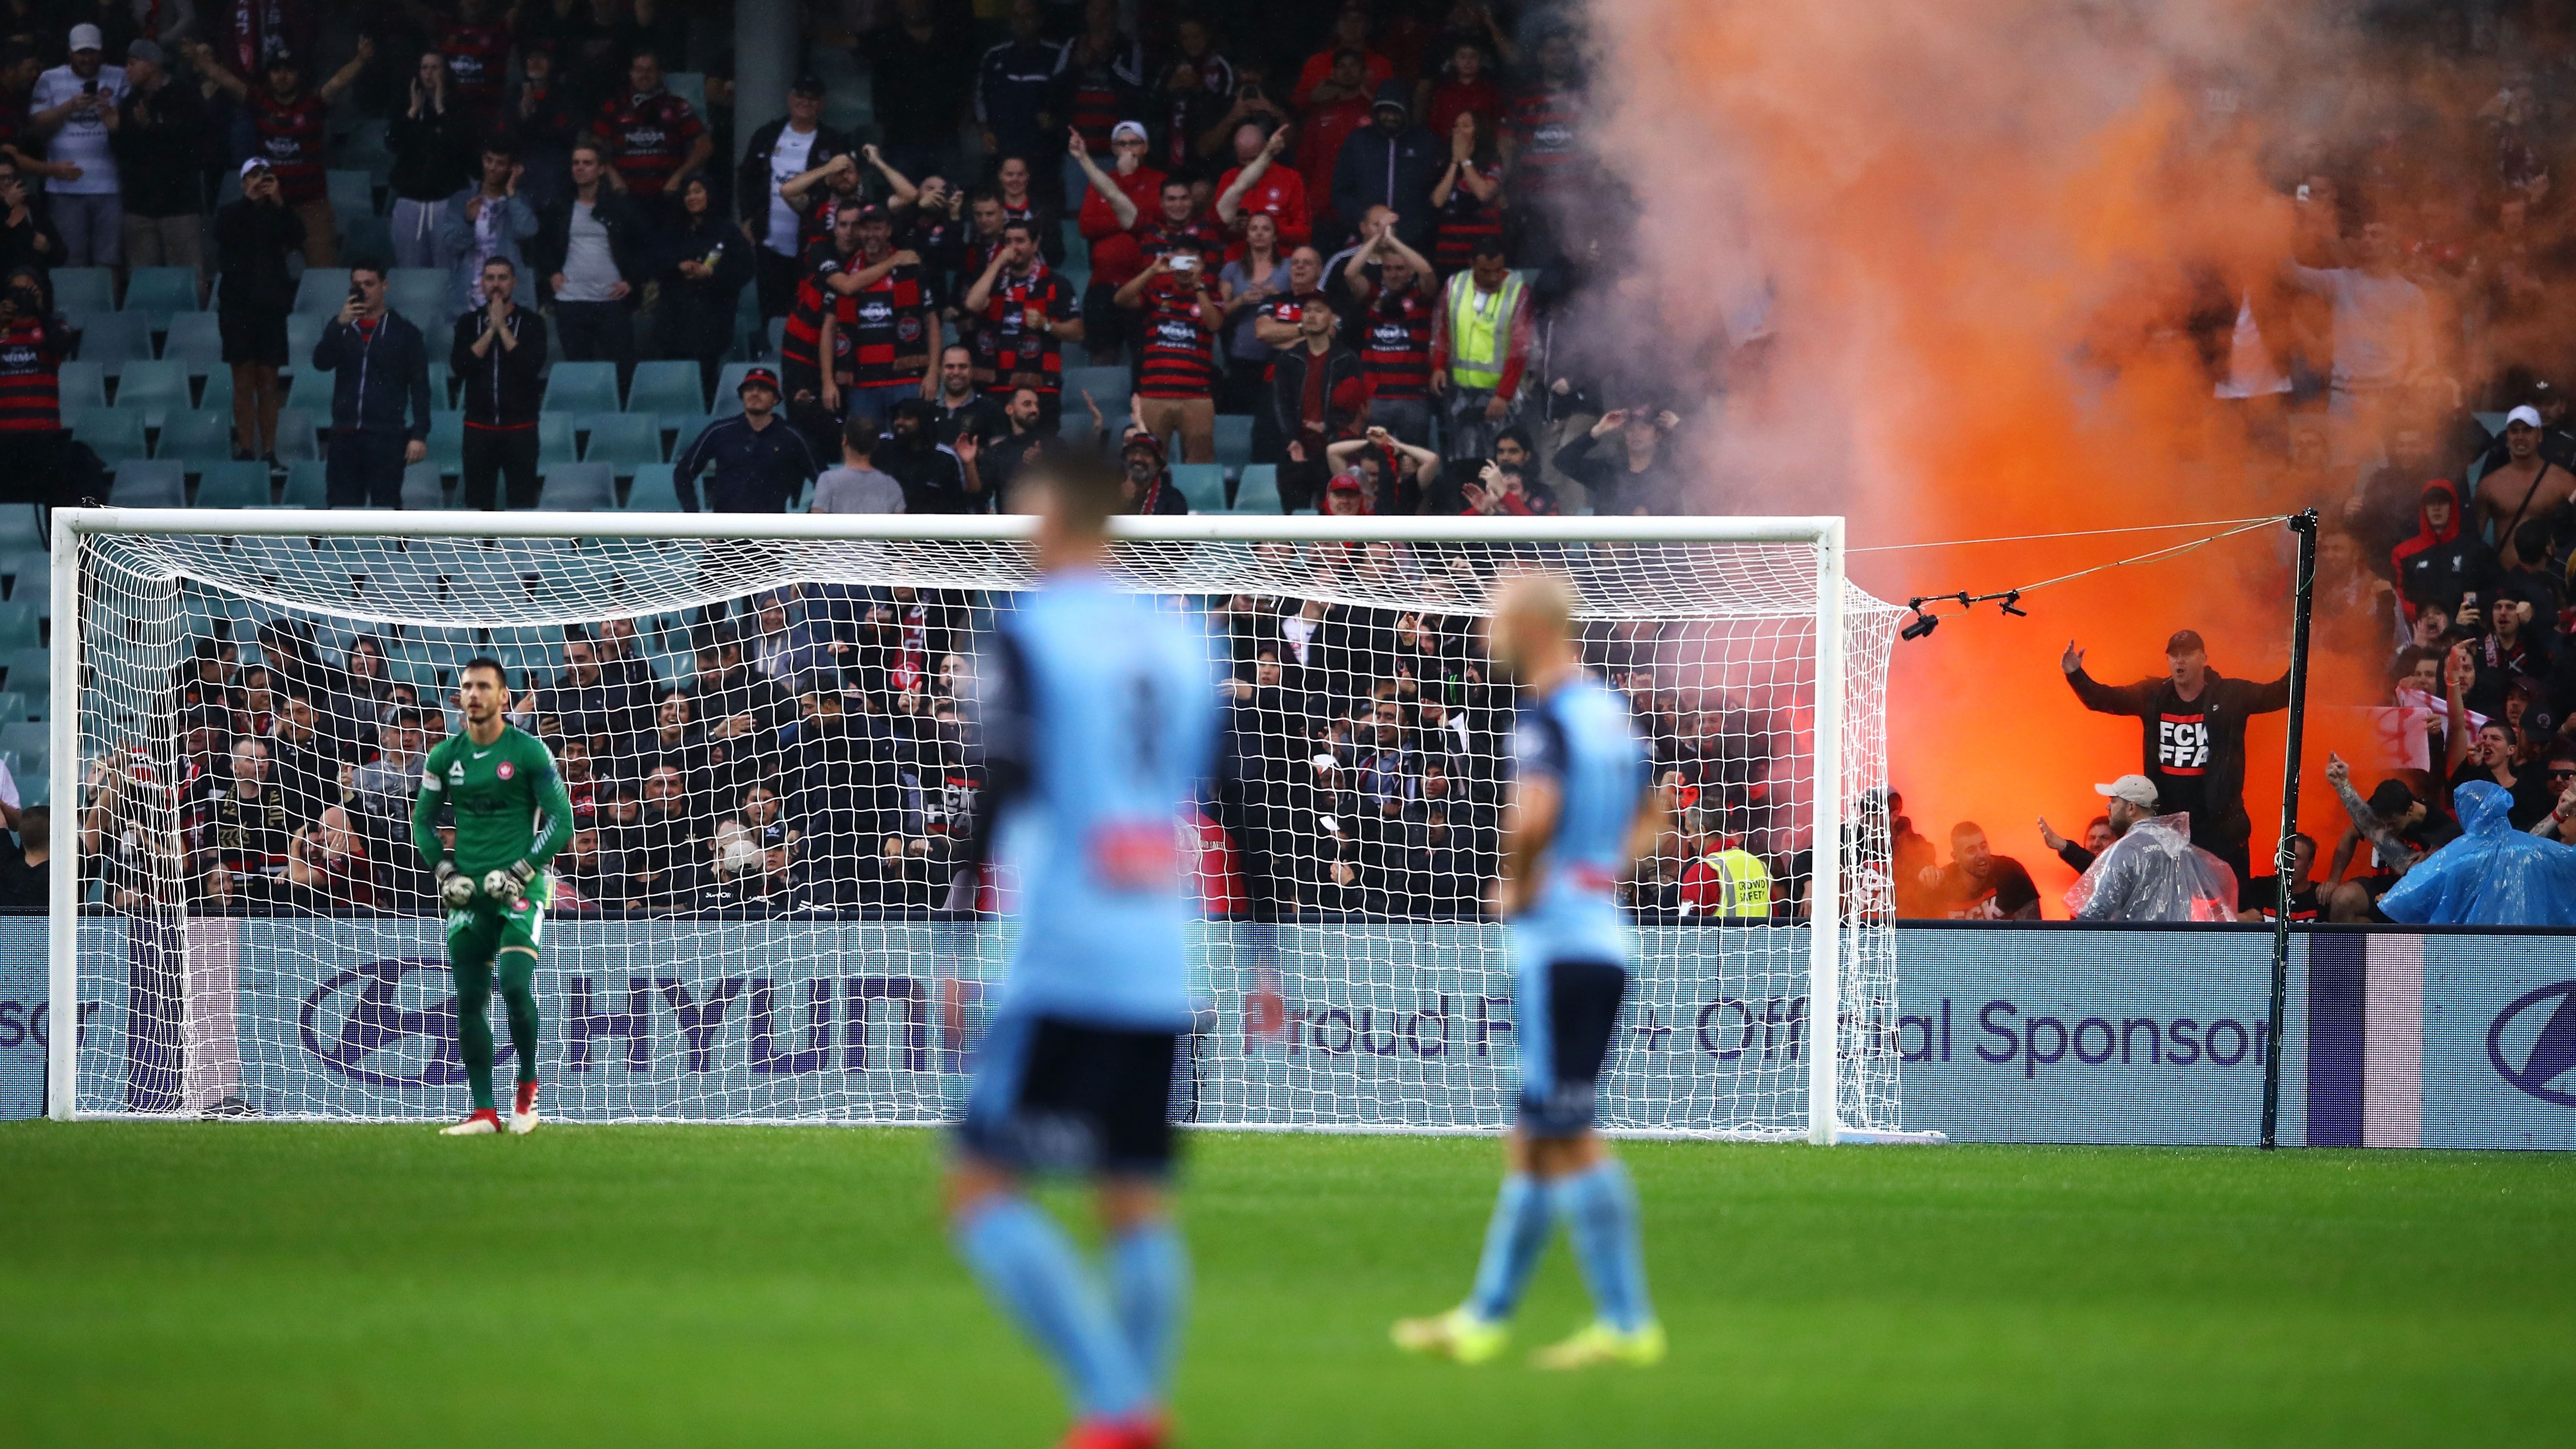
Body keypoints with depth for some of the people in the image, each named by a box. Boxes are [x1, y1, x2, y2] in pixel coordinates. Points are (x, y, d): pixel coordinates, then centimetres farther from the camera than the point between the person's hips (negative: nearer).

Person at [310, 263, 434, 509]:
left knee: (387, 506, -5)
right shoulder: (339, 328, 13)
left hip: (387, 436, -3)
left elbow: (419, 387, 1)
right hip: (345, 437, 3)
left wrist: (419, 435, -8)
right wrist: (341, 325, -18)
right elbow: (321, 362, -4)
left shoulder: (403, 331, 3)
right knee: (343, 506, 1)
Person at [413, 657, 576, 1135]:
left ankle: (527, 1088, 0)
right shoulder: (444, 756, 7)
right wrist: (445, 872, 2)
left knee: (515, 986, -20)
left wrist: (521, 872, -13)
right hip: (470, 892, 5)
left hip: (521, 886, -5)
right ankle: (484, 1112, 8)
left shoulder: (529, 752, -5)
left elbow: (561, 822, -5)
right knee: (470, 1002, 2)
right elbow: (423, 820, 16)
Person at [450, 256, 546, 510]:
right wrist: (490, 330, -10)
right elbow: (459, 366, -7)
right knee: (478, 503, 2)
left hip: (520, 429, -2)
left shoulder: (532, 323, 2)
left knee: (523, 504, -3)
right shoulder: (469, 323, 7)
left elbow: (532, 366, -13)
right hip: (479, 429, 2)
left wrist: (503, 328, -11)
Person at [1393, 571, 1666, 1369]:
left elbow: (1534, 814, -31)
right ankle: (1485, 1317, 21)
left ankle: (1627, 1323, -6)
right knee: (1533, 1138, 14)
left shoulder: (1546, 718, -14)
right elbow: (1649, 815, 28)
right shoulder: (1611, 711, 14)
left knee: (1568, 1139, -5)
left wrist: (1517, 888, -14)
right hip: (1605, 938, 9)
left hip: (1558, 944, -9)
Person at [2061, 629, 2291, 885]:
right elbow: (2102, 699, 6)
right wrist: (2075, 674, -10)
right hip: (2166, 825, 4)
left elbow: (2278, 695, -11)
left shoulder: (2230, 696, -5)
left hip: (2219, 826, -3)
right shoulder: (2153, 696, 3)